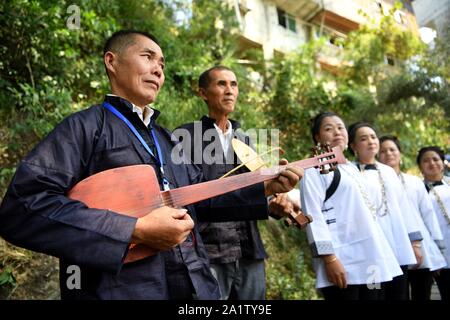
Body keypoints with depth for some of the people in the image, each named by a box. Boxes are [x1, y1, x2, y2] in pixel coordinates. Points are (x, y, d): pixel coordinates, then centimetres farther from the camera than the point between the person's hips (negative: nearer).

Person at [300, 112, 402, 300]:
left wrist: (378, 254, 15)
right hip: (342, 260, -7)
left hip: (369, 257, 7)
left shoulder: (352, 169, 20)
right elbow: (313, 215, -12)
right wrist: (329, 258, -19)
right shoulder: (315, 169, -2)